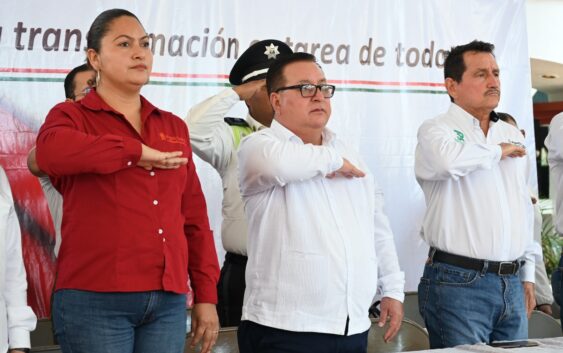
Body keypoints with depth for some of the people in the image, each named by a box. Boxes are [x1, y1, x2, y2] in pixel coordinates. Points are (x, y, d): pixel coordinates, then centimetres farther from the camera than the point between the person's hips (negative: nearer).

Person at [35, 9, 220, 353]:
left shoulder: (174, 128, 17)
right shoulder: (72, 117, 4)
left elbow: (194, 217, 16)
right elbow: (50, 151, -22)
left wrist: (206, 295, 10)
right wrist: (137, 151, -14)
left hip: (168, 303, 4)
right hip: (95, 300, -4)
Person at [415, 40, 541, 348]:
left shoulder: (513, 135, 17)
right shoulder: (436, 130, -5)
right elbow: (448, 160, -30)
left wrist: (527, 274, 19)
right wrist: (497, 152, -10)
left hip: (512, 284, 6)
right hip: (459, 283, -6)